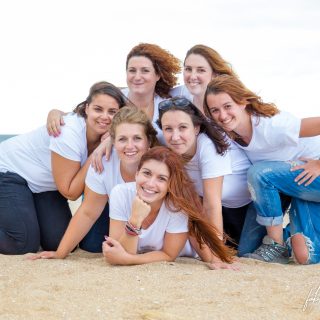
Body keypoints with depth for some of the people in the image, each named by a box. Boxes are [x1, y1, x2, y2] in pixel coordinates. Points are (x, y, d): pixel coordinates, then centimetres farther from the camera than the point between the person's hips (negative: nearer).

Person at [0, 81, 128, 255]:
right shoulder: (69, 134, -32)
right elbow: (70, 192, -25)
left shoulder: (108, 135, -13)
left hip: (43, 183, 7)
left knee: (60, 242, -2)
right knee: (25, 245, -15)